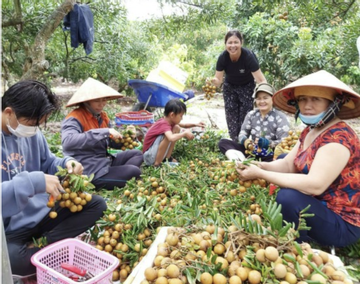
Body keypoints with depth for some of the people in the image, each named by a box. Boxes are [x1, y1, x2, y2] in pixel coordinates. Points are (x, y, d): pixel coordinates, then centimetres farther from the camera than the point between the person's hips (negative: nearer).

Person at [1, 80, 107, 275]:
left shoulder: (32, 133, 2)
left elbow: (47, 163, 14)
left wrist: (67, 164, -8)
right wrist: (34, 182, -36)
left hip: (41, 213, 7)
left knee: (96, 204, 0)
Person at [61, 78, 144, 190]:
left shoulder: (102, 116, 8)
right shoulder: (74, 119, -17)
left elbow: (113, 142, 17)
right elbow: (68, 142, -38)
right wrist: (105, 132, -38)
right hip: (90, 172, -9)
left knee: (137, 154, 12)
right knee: (134, 172, -12)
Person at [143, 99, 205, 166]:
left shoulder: (167, 120, 0)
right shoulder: (164, 124, -26)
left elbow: (184, 125, 16)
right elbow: (171, 138, -46)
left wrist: (195, 124, 1)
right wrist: (185, 133, -31)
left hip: (156, 150, 9)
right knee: (168, 136, -32)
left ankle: (167, 158, 5)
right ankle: (157, 163, -18)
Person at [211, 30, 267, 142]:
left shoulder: (248, 56, -31)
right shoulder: (223, 57, -22)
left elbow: (261, 80, -31)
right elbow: (218, 80, -15)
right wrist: (213, 81, -39)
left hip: (247, 87, -2)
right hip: (230, 87, 2)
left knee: (245, 115, -10)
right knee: (231, 116, -1)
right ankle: (234, 141, 15)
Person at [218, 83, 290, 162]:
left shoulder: (280, 117, -3)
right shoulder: (251, 114, 9)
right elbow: (242, 133, 4)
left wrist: (269, 143, -32)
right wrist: (245, 141, -21)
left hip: (270, 156, -4)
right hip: (251, 152, 4)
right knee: (223, 142, -10)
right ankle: (241, 160, -35)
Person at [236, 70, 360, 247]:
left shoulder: (338, 138, -25)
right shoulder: (310, 131, 3)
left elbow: (315, 185, -35)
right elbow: (287, 164, 1)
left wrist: (260, 174, -31)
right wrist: (260, 166, -19)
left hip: (342, 223, -9)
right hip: (319, 207, 9)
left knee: (287, 197, -30)